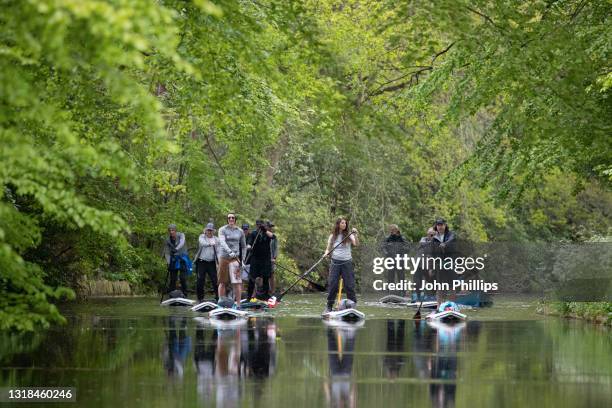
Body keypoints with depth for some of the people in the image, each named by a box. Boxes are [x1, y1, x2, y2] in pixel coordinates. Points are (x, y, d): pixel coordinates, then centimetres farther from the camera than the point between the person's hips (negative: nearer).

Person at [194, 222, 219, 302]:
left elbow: (218, 252, 3)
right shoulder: (202, 237, 6)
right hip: (201, 262, -1)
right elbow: (202, 243, -17)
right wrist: (209, 244, -33)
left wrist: (219, 262, -9)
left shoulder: (216, 240, 8)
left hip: (211, 263, 1)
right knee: (200, 280, -1)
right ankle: (200, 298, 8)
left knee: (215, 280, -7)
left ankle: (218, 297, -4)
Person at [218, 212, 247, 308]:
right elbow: (222, 242, -14)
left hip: (235, 258, 1)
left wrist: (243, 259, 6)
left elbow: (243, 246, 17)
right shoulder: (222, 230, 2)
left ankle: (238, 304, -11)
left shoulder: (240, 232, 10)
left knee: (237, 282, -10)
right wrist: (229, 251, -30)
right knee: (222, 282, 4)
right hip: (223, 258, -1)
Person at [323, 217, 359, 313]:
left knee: (349, 285, 0)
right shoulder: (333, 236, 4)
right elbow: (328, 249, 8)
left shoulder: (348, 235, 0)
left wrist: (355, 235, -31)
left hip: (347, 262, -1)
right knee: (332, 285, -1)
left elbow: (356, 244, -15)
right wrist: (326, 253, -13)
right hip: (335, 262, 1)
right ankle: (329, 307, 6)